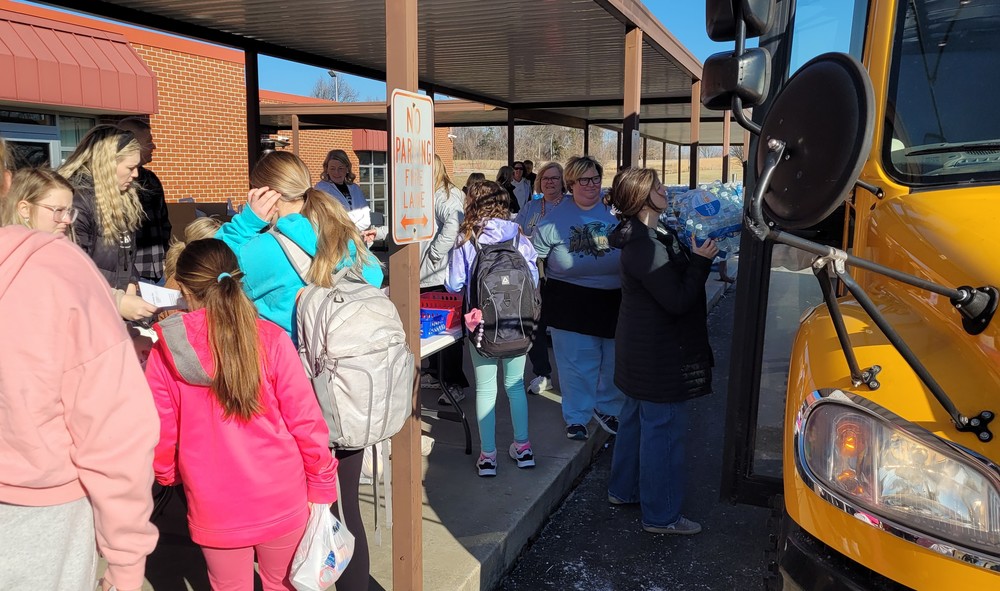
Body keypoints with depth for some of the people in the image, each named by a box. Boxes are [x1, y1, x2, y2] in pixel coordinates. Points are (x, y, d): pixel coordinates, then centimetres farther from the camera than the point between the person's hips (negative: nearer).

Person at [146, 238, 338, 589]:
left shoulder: (165, 353, -11)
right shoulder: (271, 340, -13)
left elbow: (159, 435, -3)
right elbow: (306, 420, -10)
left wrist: (168, 476, 18)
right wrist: (322, 486, 3)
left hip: (215, 509, 1)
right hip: (282, 501, 0)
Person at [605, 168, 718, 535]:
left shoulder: (646, 238, 9)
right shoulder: (647, 248, -25)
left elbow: (673, 283, 14)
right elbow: (678, 300, -25)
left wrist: (694, 257, 2)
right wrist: (701, 261, -17)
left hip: (642, 350, 11)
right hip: (659, 356, -11)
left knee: (636, 418, 21)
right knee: (664, 429, -1)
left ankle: (623, 489, 37)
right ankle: (660, 515, 11)